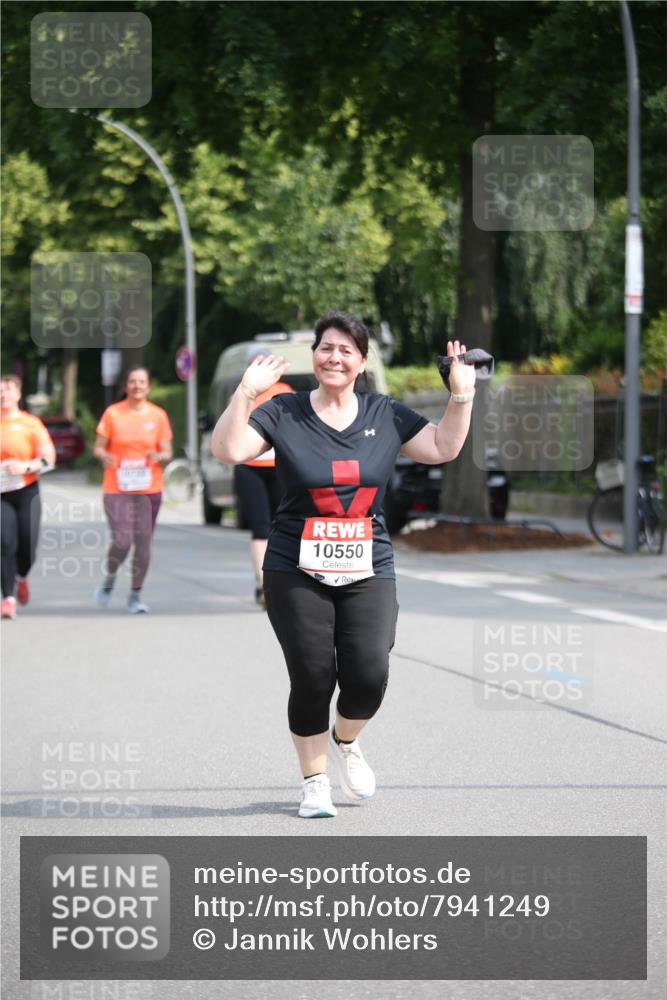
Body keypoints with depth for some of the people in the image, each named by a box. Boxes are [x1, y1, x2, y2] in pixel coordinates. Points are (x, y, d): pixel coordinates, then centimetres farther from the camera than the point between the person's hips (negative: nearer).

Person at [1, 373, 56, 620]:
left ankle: (21, 577, 33)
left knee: (28, 543, -1)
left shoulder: (30, 423, 1)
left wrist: (26, 466, -19)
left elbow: (48, 457, -2)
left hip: (27, 491, 0)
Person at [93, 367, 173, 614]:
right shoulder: (112, 413, 0)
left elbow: (167, 452, 7)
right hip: (117, 489, -2)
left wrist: (159, 456, -16)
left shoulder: (158, 415, 5)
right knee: (122, 541, -13)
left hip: (149, 489, 2)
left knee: (143, 543, 0)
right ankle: (109, 580, 16)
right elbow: (98, 447, 4)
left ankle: (136, 595, 13)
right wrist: (104, 456, -18)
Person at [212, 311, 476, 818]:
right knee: (312, 680, -3)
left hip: (368, 572, 2)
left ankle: (345, 741, 23)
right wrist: (245, 393, -22)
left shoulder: (385, 415, 8)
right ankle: (315, 781, 18)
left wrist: (462, 395, -2)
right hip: (296, 571, -2)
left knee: (369, 676, -11)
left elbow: (444, 448, 9)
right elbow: (228, 450, -12)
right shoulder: (283, 413, -1)